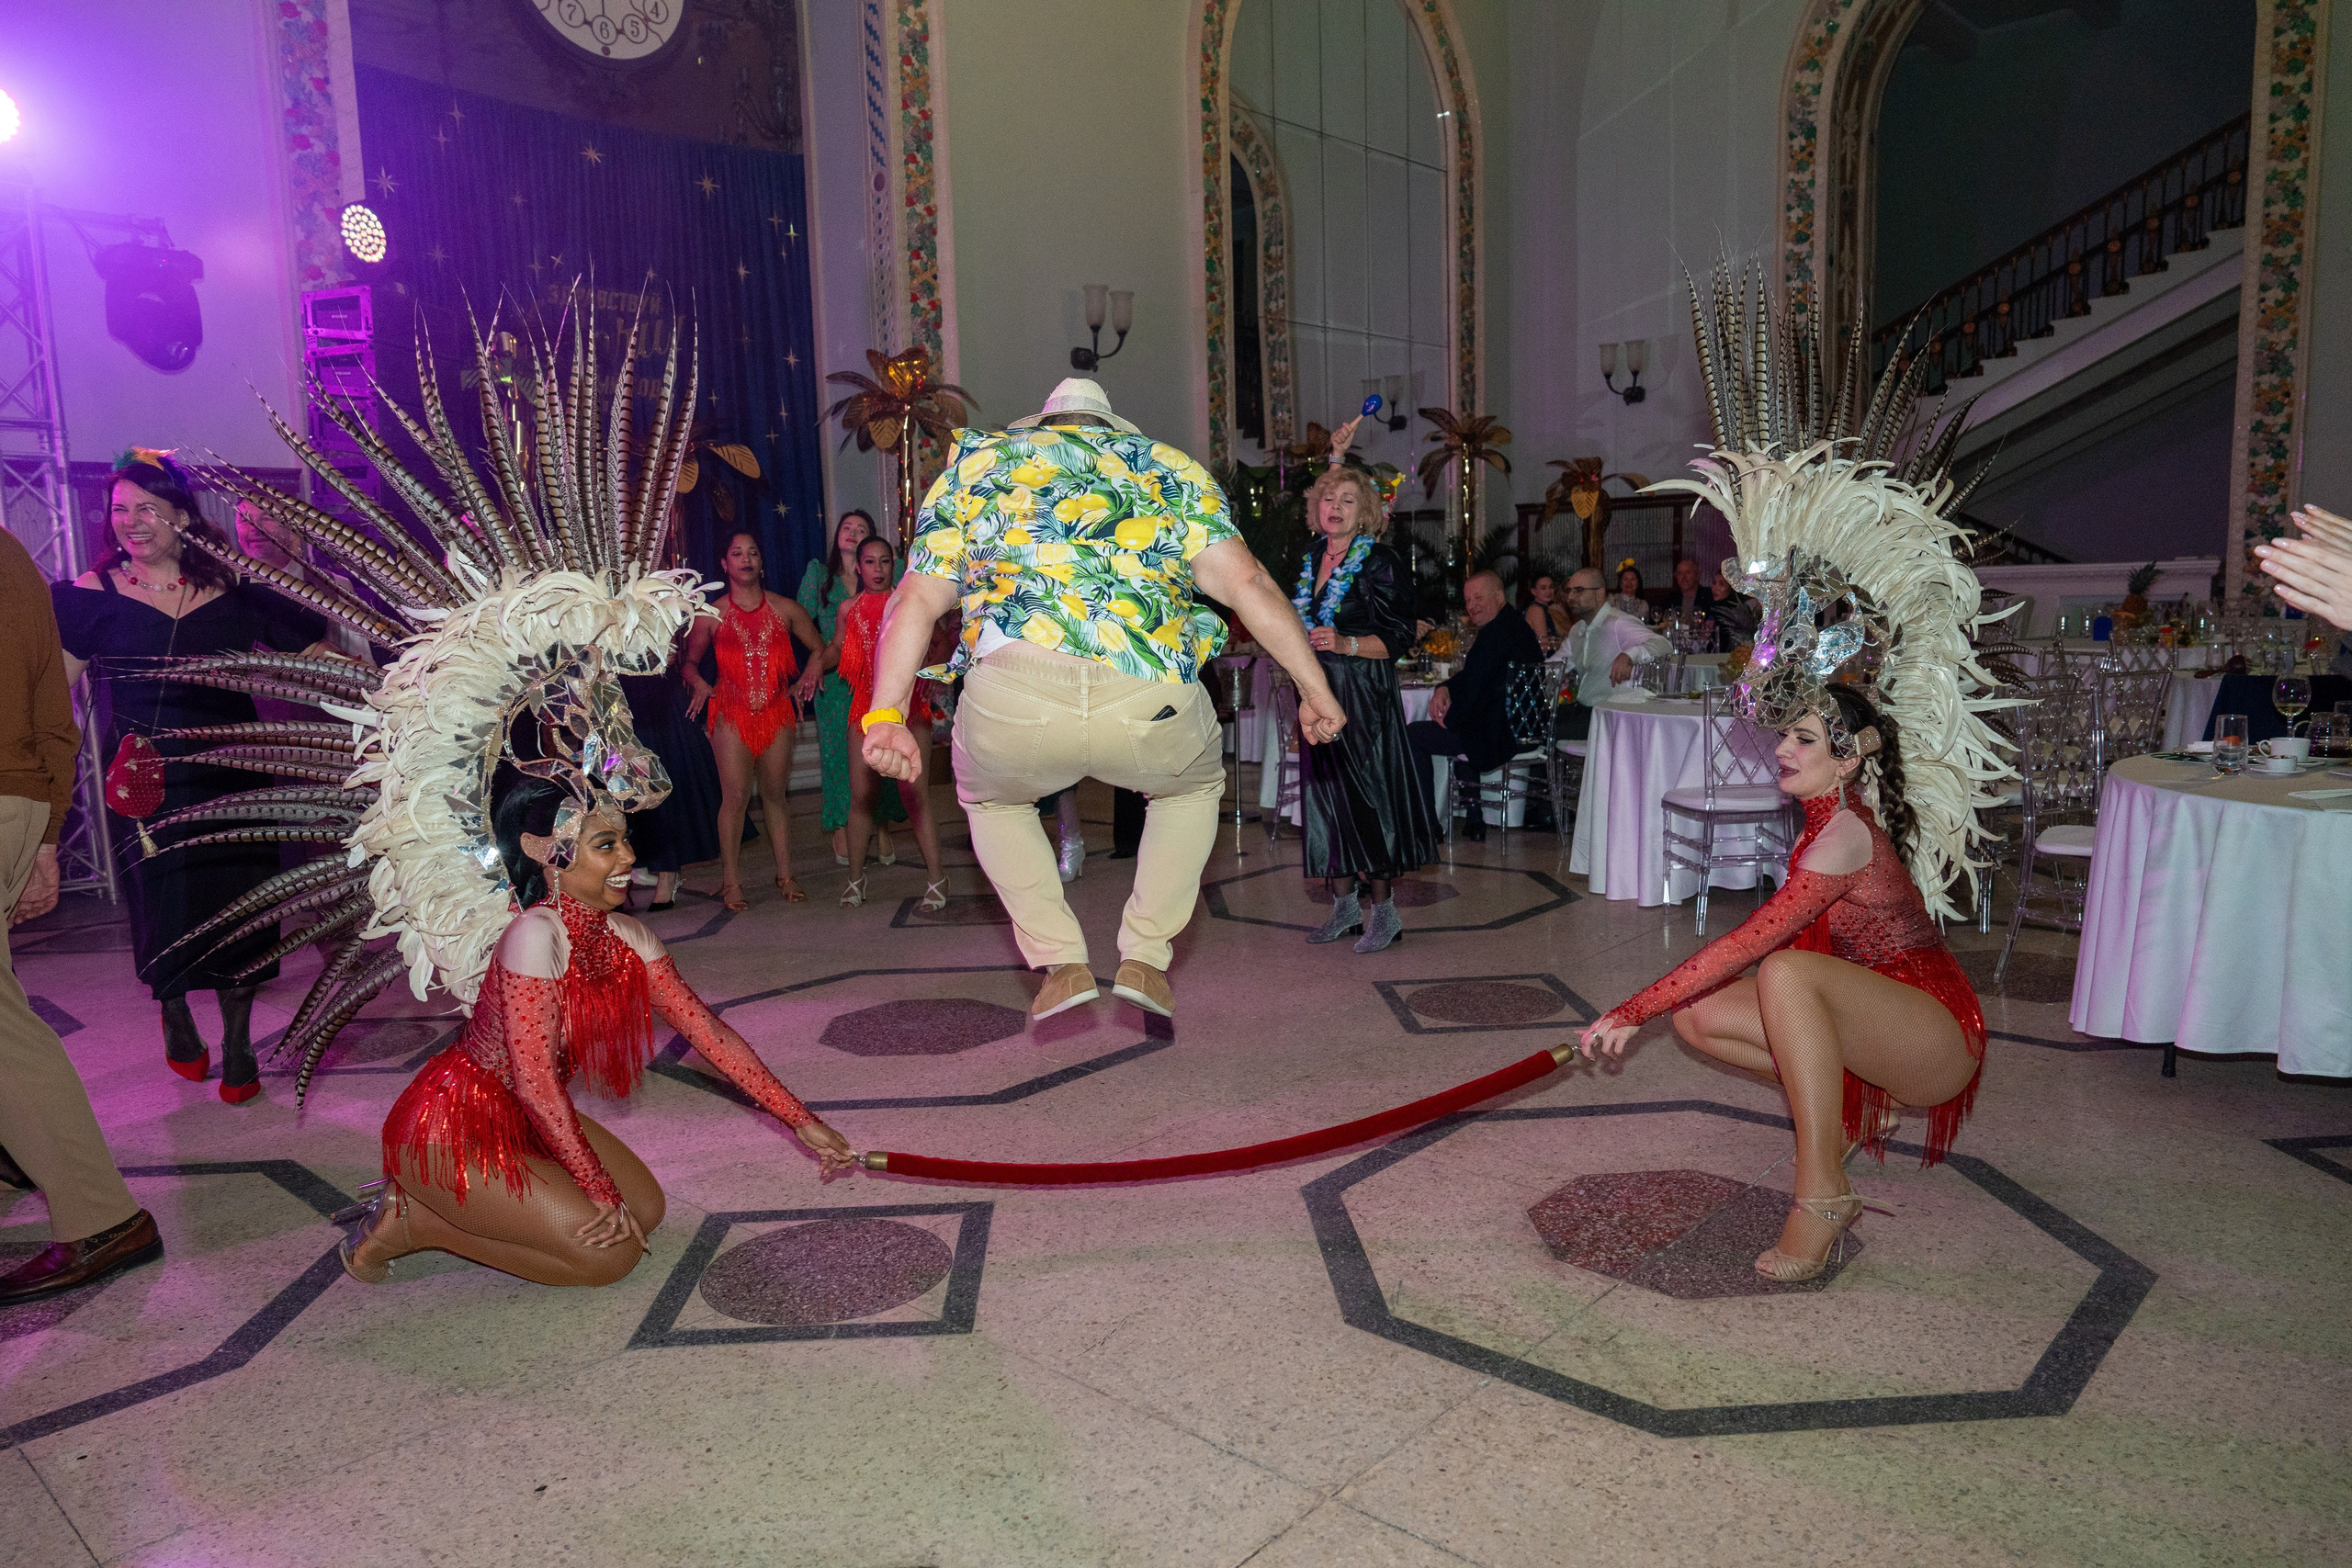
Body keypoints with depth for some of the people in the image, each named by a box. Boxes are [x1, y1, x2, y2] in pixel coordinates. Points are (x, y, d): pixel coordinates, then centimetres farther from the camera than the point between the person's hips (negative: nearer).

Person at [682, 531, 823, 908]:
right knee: (735, 797, -7)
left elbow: (822, 649, 13)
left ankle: (785, 874, 13)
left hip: (776, 711, 2)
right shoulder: (711, 614, 5)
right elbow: (690, 660, 12)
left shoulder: (784, 609, 7)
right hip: (731, 714, -1)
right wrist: (699, 683, -8)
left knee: (775, 795, 6)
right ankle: (730, 881, 0)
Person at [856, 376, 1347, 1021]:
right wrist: (1315, 689, 17)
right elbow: (1247, 583, 14)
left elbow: (916, 600, 16)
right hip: (1153, 700, 0)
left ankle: (1062, 963, 24)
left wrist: (885, 715, 11)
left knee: (991, 799, 35)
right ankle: (1144, 958, 28)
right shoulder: (1167, 464, 28)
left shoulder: (978, 460, 29)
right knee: (1194, 785, 35)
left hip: (1013, 698, 0)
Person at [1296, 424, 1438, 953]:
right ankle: (1344, 903, 17)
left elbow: (1399, 637, -10)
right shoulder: (1314, 556, 9)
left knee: (1365, 795, -6)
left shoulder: (1380, 563, -8)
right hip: (1318, 691, 7)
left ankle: (1383, 909, 3)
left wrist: (1346, 645, -23)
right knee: (1325, 793, 7)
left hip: (1364, 694, -6)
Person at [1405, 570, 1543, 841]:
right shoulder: (1518, 626, 15)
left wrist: (1448, 720, -4)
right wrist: (1444, 687, 2)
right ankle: (1473, 820, 31)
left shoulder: (1495, 633, -20)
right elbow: (1473, 675, 19)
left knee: (1412, 735, 1)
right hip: (1524, 729, 11)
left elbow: (1473, 687, -20)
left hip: (1499, 735, -11)